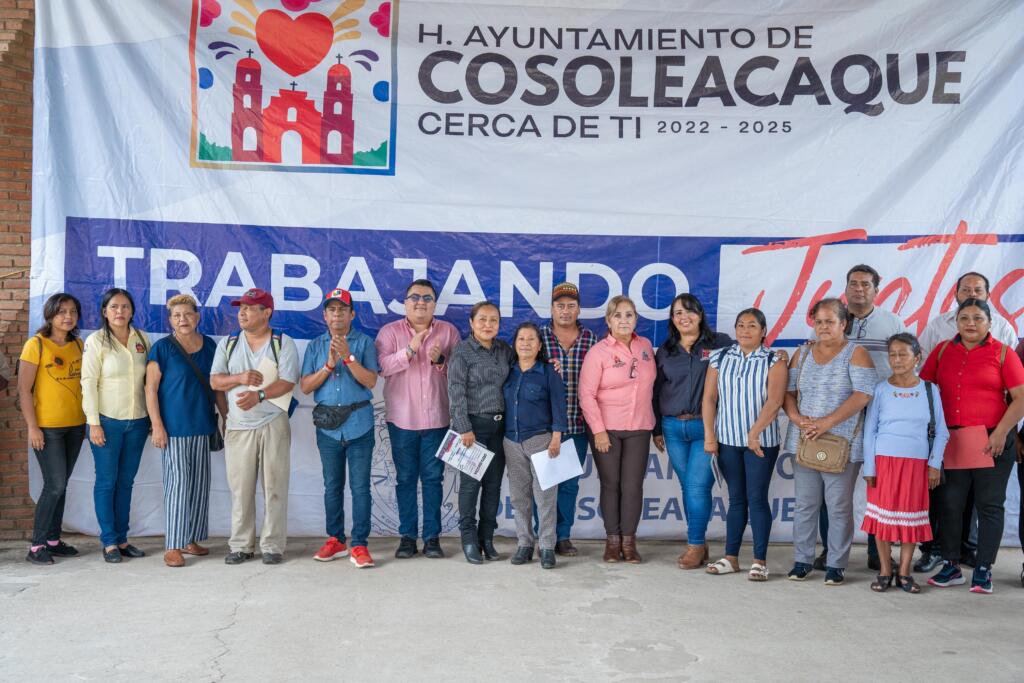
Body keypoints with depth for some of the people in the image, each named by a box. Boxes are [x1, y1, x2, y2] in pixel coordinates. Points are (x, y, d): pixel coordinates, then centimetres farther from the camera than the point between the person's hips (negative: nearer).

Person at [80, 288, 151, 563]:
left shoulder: (142, 339, 6)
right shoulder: (96, 341, -4)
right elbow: (89, 383, -7)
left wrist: (154, 417, 7)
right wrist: (94, 423, -12)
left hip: (137, 422, 4)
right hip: (107, 422, -3)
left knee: (126, 482, 10)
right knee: (106, 482, 3)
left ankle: (122, 539, 19)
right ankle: (109, 542, 12)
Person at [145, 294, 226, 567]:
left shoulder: (210, 346, 8)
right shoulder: (162, 348, -5)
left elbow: (217, 386, 14)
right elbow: (151, 388, -6)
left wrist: (227, 417, 11)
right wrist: (157, 426, -12)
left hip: (204, 425, 5)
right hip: (174, 427, -5)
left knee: (200, 483, 10)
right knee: (178, 483, -5)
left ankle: (191, 538, 22)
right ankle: (173, 546, 3)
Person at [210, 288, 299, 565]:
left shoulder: (284, 343, 1)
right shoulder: (227, 344, 12)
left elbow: (288, 382, -9)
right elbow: (215, 381, 6)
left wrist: (259, 394, -24)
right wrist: (239, 378, -13)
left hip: (273, 425, -3)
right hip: (238, 426, 3)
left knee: (274, 487, 0)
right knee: (240, 488, 4)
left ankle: (272, 545, 8)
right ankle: (241, 545, 14)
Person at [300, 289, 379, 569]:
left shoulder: (364, 342, 2)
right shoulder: (315, 346, 9)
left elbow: (371, 381, -9)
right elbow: (305, 386, 2)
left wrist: (348, 357, -19)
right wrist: (329, 365, -11)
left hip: (359, 422, -3)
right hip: (327, 424, 3)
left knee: (360, 486, -2)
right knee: (332, 485, 11)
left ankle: (359, 545, 2)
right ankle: (335, 540, 22)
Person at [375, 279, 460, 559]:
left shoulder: (449, 332, 7)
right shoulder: (390, 331, 3)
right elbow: (382, 366, -11)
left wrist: (440, 360, -15)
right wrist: (410, 349, -21)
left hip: (437, 419, 1)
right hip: (401, 419, 0)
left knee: (433, 479, 5)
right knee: (405, 479, 7)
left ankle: (432, 537, 13)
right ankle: (407, 536, 15)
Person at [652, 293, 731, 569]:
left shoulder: (719, 343, 0)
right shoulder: (665, 351, 10)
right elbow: (657, 391, 14)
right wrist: (657, 429, 15)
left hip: (706, 427, -4)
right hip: (673, 428, 4)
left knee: (697, 486, -8)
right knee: (687, 486, 9)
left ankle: (695, 545, 7)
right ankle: (698, 545, 20)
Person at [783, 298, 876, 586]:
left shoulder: (855, 354, -2)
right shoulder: (802, 353, 12)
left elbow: (863, 394, -13)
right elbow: (788, 390, 11)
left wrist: (827, 422, -18)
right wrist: (796, 418, -8)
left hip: (842, 444, -4)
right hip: (804, 441, 4)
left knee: (839, 506, 2)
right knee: (805, 504, 8)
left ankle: (836, 565, 13)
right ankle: (802, 560, 17)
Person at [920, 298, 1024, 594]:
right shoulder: (943, 351, 7)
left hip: (993, 441, -2)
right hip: (951, 439, 3)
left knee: (989, 504, 5)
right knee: (950, 503, 6)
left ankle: (983, 570, 14)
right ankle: (951, 566, 17)